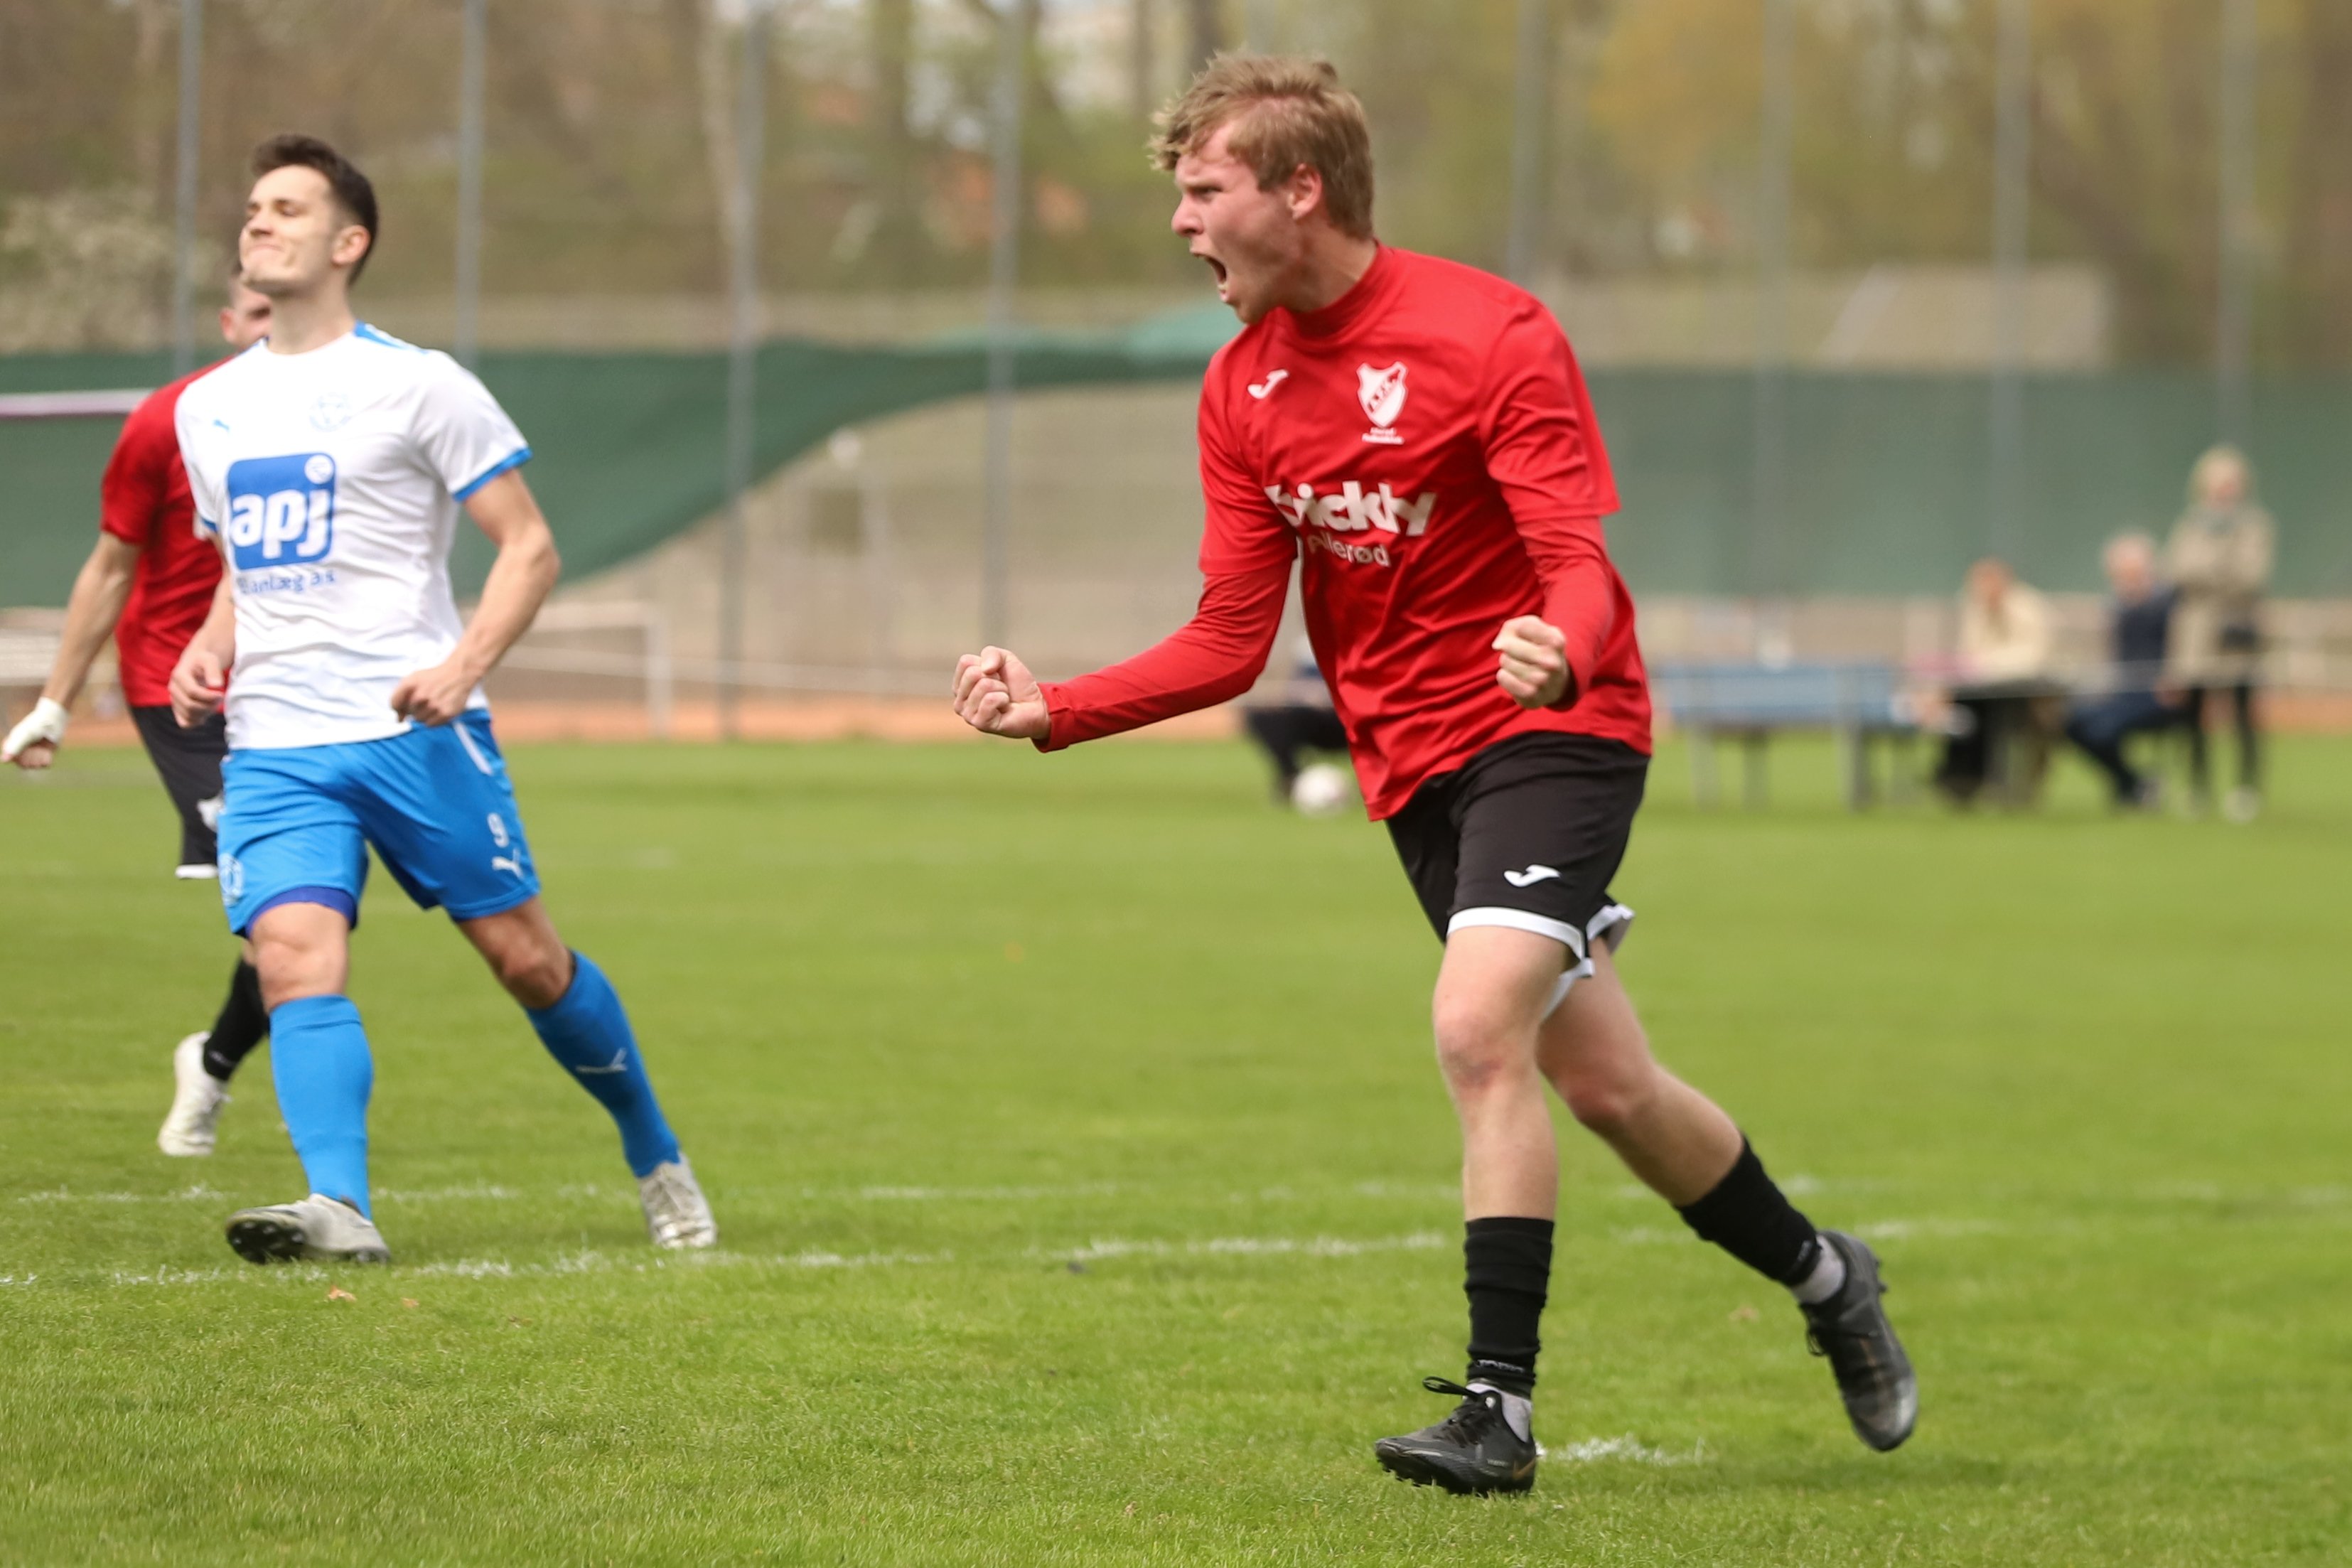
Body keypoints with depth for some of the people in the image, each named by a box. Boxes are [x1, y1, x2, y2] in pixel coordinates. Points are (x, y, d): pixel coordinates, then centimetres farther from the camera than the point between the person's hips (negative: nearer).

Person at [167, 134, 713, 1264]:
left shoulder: (416, 386, -3)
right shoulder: (210, 408, 15)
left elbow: (529, 547, -3)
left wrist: (463, 665, -18)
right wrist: (208, 650, 7)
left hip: (413, 732, -4)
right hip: (273, 743, 4)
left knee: (525, 957, 2)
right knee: (293, 958, -19)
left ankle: (655, 1158, 23)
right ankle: (339, 1206, -30)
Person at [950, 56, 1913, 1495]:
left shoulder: (1490, 334, -15)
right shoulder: (1242, 387, 3)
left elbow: (1581, 566, -22)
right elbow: (1231, 645, 5)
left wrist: (1559, 654, -45)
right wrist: (1053, 711, -6)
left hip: (1550, 729, -6)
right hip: (1413, 766, 6)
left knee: (1478, 1027, -23)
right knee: (1604, 1083, 9)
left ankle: (1499, 1405, -19)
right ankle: (1825, 1279, 31)